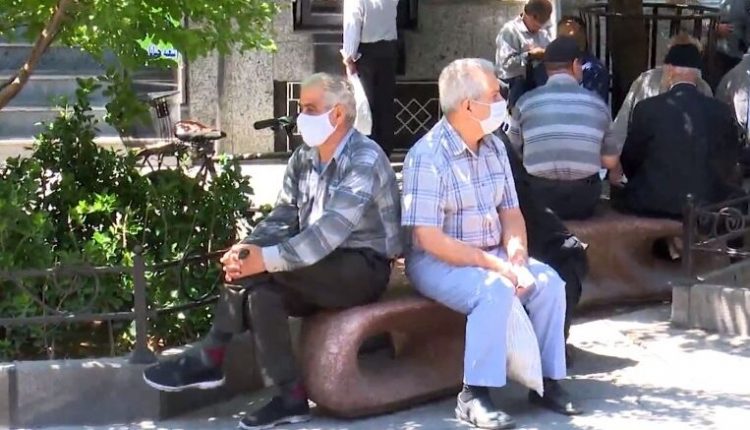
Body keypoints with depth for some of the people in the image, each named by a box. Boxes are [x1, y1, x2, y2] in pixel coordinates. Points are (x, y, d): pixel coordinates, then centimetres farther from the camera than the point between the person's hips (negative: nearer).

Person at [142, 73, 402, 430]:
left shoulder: (365, 160, -17)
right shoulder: (303, 158, 9)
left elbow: (330, 230, -28)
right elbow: (282, 217, 2)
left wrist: (266, 259, -33)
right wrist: (248, 247, -20)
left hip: (363, 268, -7)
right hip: (321, 270, 7)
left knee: (258, 271, -26)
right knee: (260, 290, -23)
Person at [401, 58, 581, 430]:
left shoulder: (494, 148, 5)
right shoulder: (427, 157, -19)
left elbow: (511, 212, 9)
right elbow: (429, 239, -24)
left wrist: (517, 259, -12)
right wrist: (496, 266, -23)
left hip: (491, 256, 8)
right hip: (438, 261, -7)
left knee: (549, 283, -10)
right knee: (496, 290, -32)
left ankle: (547, 381, 3)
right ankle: (474, 396, -22)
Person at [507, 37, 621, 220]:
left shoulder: (526, 102, 1)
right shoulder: (597, 103, 5)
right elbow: (610, 161, 12)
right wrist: (615, 175, 36)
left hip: (539, 197, -1)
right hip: (584, 198, 2)